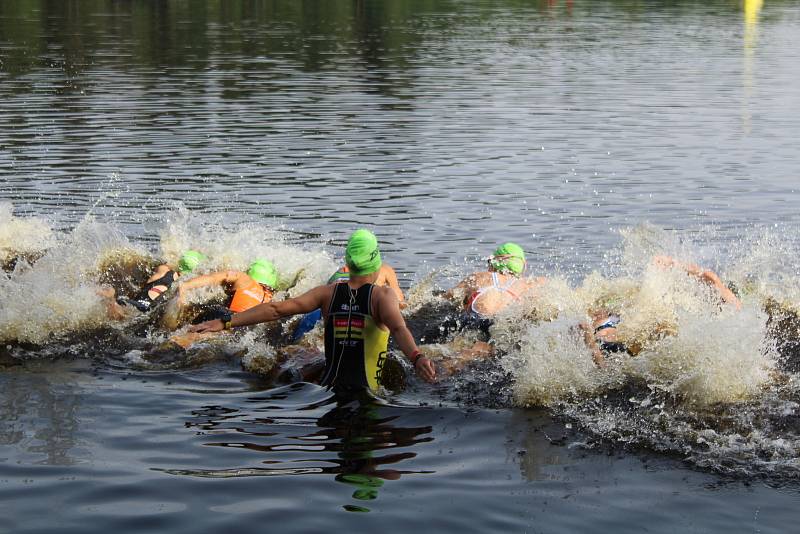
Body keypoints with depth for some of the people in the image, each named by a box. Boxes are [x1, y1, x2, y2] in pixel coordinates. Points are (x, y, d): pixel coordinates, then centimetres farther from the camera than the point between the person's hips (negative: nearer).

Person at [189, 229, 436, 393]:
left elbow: (276, 309, 5)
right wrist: (416, 358, -39)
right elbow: (398, 328, -22)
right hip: (365, 392, -3)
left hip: (328, 388, 3)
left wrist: (225, 323, 7)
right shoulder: (382, 295, -1)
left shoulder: (328, 293, 8)